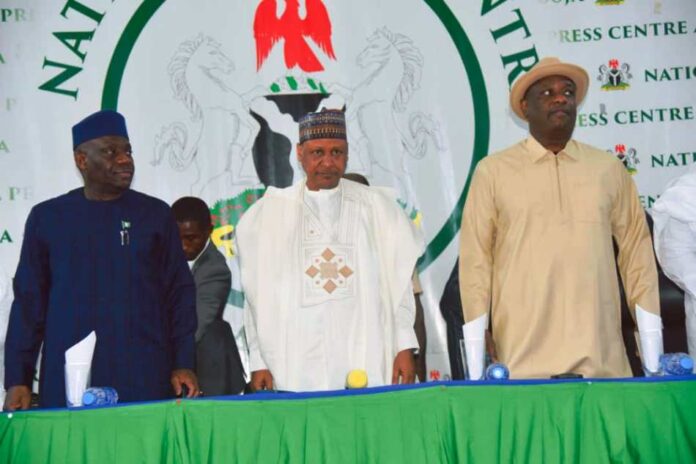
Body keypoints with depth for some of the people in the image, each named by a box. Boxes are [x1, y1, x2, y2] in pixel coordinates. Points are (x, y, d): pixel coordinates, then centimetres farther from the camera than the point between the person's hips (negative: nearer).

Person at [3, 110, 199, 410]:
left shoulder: (155, 214, 7)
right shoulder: (47, 218, 6)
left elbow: (180, 294, 7)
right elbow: (29, 302, 7)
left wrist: (183, 365, -1)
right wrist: (18, 380, 0)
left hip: (147, 380, 0)